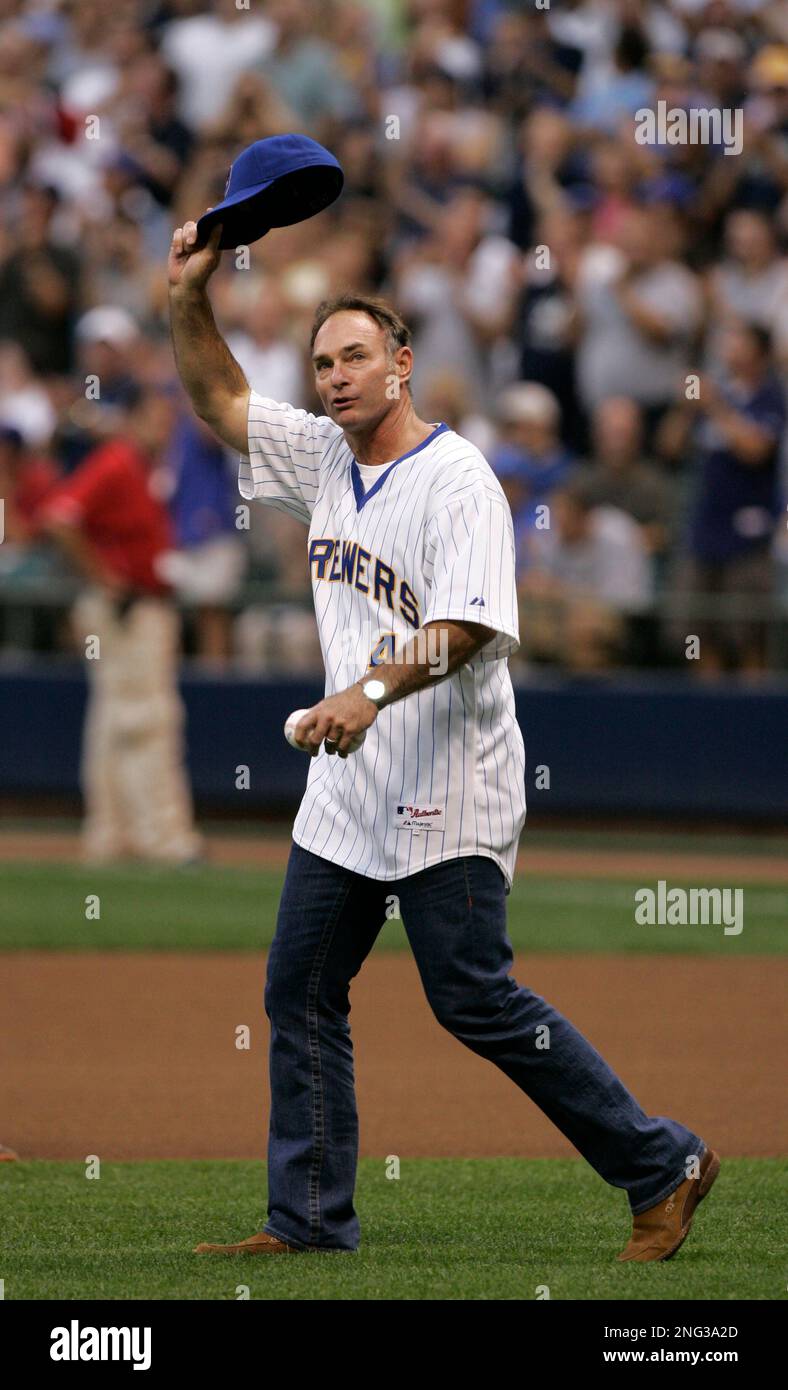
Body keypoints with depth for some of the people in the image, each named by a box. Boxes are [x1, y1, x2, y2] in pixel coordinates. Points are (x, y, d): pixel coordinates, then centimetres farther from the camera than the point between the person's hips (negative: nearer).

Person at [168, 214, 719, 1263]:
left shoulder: (457, 480, -14)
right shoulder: (323, 457, 10)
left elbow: (467, 626, -25)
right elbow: (221, 400, 19)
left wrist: (376, 687, -40)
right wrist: (190, 299, 3)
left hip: (446, 791, -8)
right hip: (348, 785, 8)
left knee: (474, 999, -9)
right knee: (299, 992, 7)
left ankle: (663, 1166, -1)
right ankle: (311, 1218, 13)